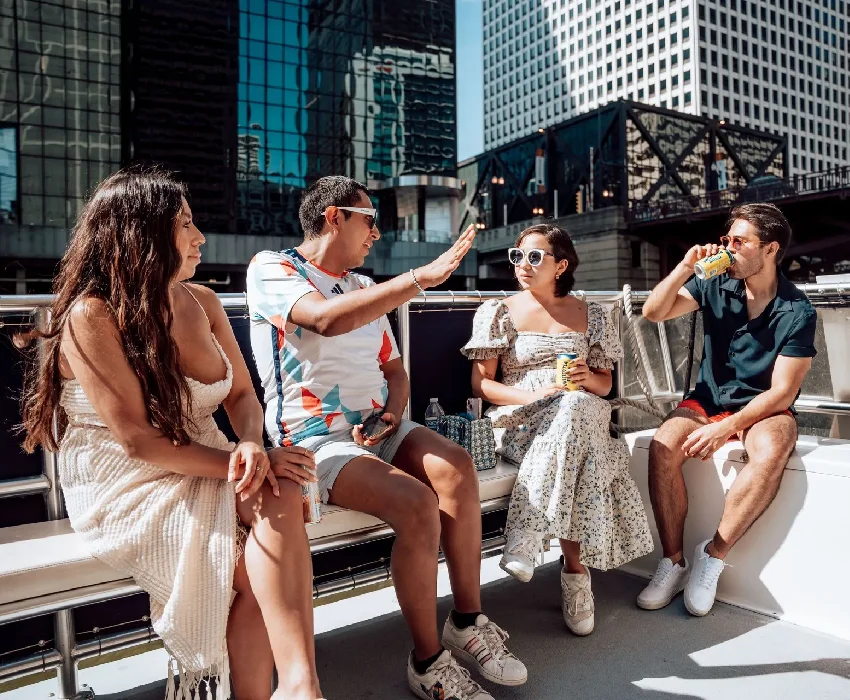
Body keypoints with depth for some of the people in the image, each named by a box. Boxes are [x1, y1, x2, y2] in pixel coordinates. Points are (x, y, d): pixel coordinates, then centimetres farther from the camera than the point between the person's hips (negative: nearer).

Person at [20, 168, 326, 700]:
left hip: (202, 468, 5)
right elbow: (139, 441, -19)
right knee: (261, 571, -26)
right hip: (126, 487, -5)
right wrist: (235, 465, -21)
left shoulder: (202, 302, 5)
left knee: (280, 492, -27)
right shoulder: (90, 317, -14)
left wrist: (251, 447, -19)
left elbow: (242, 396, 4)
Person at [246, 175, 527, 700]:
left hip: (379, 426, 6)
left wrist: (393, 413, -3)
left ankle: (468, 621, -8)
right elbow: (326, 319, -27)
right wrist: (422, 277, -27)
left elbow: (394, 369, 20)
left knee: (455, 466, -23)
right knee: (418, 504, -29)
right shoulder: (271, 270, -5)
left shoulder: (366, 288, 17)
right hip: (315, 438, -6)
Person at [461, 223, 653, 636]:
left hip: (581, 414, 2)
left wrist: (589, 379, -7)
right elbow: (480, 385, 2)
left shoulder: (590, 316, 15)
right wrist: (534, 395, -15)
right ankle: (576, 571, -28)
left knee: (575, 407, -37)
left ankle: (526, 532, -30)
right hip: (519, 422, -2)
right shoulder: (498, 313, 9)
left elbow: (605, 384, 19)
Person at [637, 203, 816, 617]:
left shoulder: (797, 312, -11)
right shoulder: (715, 286, -2)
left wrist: (726, 428, -25)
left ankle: (713, 556, -19)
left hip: (764, 409, -2)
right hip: (708, 400, 3)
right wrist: (686, 266, -17)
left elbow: (782, 392, -14)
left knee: (770, 454, -36)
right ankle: (674, 563, -14)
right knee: (662, 447, -27)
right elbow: (653, 312, -6)